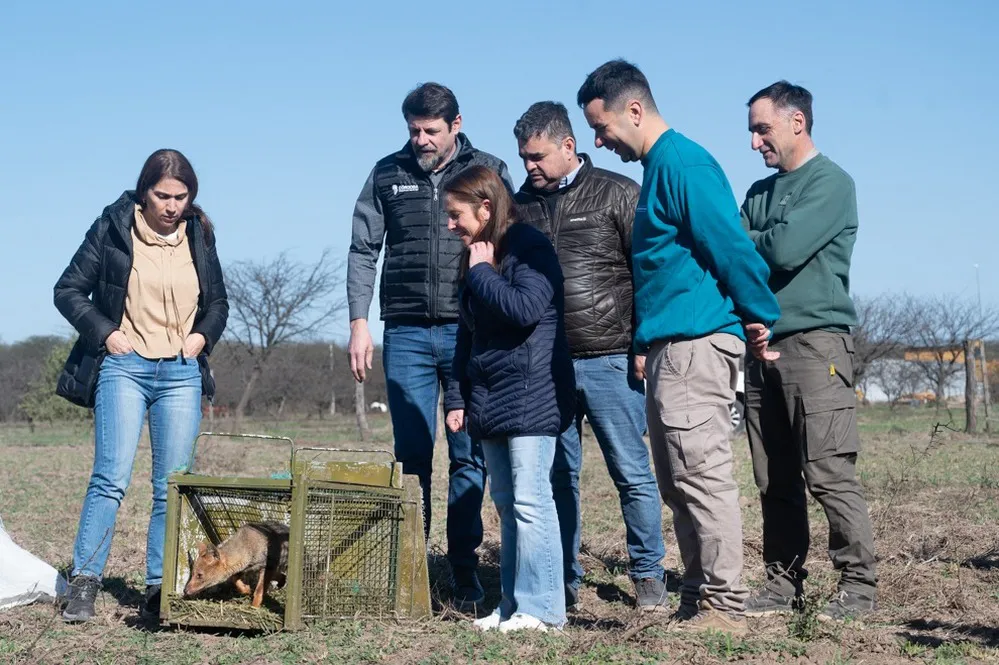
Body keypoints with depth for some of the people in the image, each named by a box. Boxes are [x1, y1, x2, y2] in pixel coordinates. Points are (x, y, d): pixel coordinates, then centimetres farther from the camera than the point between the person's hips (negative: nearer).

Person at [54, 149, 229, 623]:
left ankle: (159, 590, 7)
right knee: (112, 477, -14)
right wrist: (105, 333, -8)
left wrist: (202, 335, 1)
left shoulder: (199, 236, 10)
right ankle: (83, 583, -10)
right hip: (124, 368, -3)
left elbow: (219, 303, 20)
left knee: (173, 487, 1)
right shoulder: (112, 228, 0)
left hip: (181, 374, 3)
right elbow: (68, 290, 4)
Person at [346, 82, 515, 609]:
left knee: (470, 455, 1)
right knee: (411, 455, 3)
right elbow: (363, 250, 9)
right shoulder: (387, 175, 9)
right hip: (406, 334, 1)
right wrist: (359, 322, -1)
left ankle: (464, 568, 8)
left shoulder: (489, 172, 6)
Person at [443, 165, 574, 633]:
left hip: (530, 397, -9)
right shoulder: (476, 259, 16)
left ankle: (542, 607, -6)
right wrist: (457, 397, 16)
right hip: (489, 399, 9)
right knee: (505, 503, 10)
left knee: (530, 500, -10)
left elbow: (526, 309, -24)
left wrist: (482, 272, -12)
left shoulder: (530, 247, -8)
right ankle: (513, 603, 15)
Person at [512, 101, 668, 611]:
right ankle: (564, 579, 18)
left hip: (609, 361, -4)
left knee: (632, 473, 0)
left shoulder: (618, 194, 1)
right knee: (557, 475, 7)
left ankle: (648, 574, 12)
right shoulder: (521, 204, 13)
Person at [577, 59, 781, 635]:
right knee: (681, 484, 12)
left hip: (696, 345, -10)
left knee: (702, 478, -8)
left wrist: (763, 320, -8)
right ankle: (697, 602, 18)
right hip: (669, 349, 11)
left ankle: (724, 608, -3)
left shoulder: (681, 162, -12)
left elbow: (733, 247, -15)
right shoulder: (659, 166, 20)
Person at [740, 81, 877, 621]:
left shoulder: (831, 182, -3)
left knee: (829, 472, -11)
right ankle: (784, 584, 13)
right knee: (774, 479, 7)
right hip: (764, 347, 7)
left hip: (816, 341, -7)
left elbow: (785, 249, -15)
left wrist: (744, 242, 2)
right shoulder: (760, 192, 21)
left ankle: (859, 585, -5)